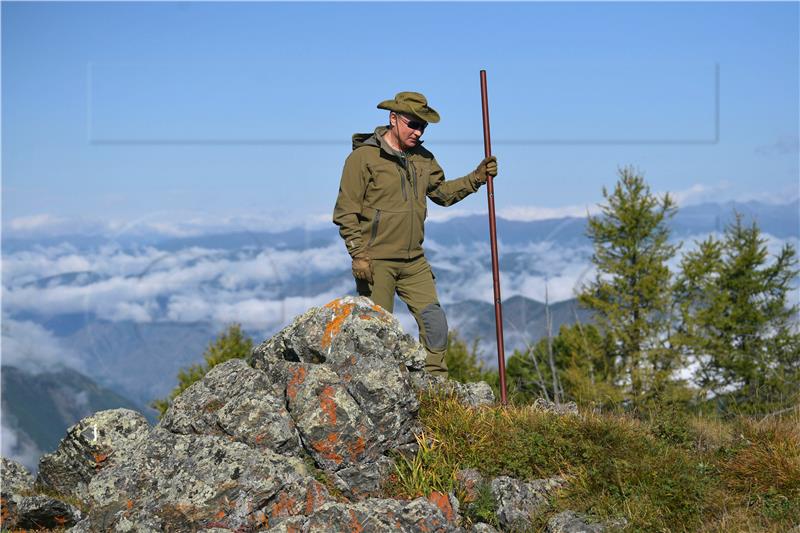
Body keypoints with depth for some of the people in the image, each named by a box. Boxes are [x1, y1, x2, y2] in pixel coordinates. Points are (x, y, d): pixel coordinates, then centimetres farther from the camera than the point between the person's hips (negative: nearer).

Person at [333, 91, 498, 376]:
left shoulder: (423, 158, 12)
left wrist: (476, 177, 7)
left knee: (435, 321, 2)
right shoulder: (363, 157, -10)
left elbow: (442, 192, 21)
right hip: (376, 261, -6)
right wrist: (358, 254, -17)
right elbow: (346, 211, -11)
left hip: (414, 261, 6)